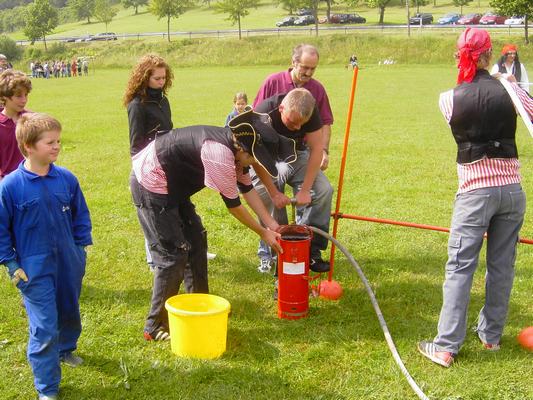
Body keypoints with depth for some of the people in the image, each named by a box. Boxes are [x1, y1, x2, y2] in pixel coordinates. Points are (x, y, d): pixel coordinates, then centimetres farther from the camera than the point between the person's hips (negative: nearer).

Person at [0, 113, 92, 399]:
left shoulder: (66, 179, -5)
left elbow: (80, 215, 9)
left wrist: (81, 248, 8)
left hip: (69, 264, 4)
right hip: (34, 269, -4)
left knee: (70, 314, 23)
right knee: (44, 328, -4)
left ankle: (66, 349, 53)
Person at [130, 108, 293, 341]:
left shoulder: (234, 147, 1)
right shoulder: (220, 154, -29)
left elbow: (247, 188, 10)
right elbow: (233, 205, -19)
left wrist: (271, 224, 9)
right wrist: (263, 233, -6)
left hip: (172, 186, 10)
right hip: (151, 187, -10)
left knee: (196, 240, 14)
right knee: (174, 255, -9)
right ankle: (155, 327, 1)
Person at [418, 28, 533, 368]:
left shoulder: (449, 99, -6)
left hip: (475, 191, -2)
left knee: (460, 268, 1)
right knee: (502, 266, 13)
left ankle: (446, 346, 1)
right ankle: (492, 335, 28)